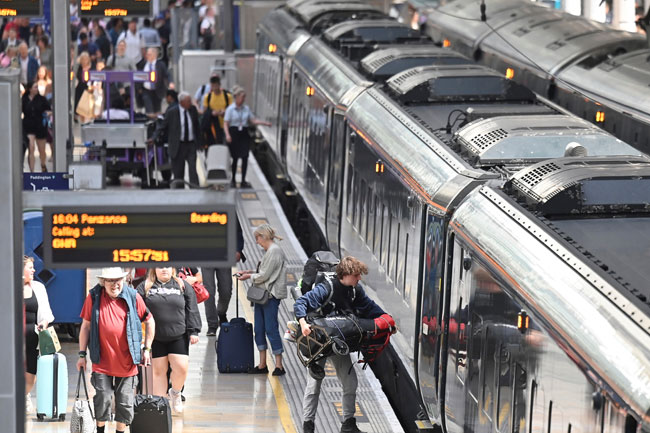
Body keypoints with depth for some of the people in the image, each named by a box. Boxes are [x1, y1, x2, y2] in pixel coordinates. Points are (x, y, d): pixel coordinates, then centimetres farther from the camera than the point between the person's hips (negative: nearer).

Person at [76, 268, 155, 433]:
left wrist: (147, 348, 5)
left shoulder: (133, 297, -2)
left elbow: (149, 321, 9)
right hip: (102, 362, -1)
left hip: (126, 363, 1)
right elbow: (86, 326, 4)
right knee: (102, 400, 1)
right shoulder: (94, 297, -2)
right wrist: (82, 354, 3)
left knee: (125, 403, 5)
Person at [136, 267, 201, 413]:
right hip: (155, 338, 0)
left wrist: (193, 331, 0)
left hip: (178, 336, 0)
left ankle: (175, 393, 19)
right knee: (159, 370, 4)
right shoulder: (145, 287, 4)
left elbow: (191, 310, 6)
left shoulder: (183, 286, 7)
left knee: (181, 367, -9)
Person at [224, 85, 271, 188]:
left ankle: (243, 180, 0)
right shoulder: (230, 109, -5)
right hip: (234, 133, -4)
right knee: (235, 157, 1)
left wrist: (265, 123, 3)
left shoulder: (246, 108, 9)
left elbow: (253, 120, 13)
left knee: (245, 157, -6)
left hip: (244, 134, 4)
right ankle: (233, 179, 18)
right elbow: (226, 123, -8)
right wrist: (227, 135, -22)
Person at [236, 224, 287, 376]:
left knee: (271, 329, -7)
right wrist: (250, 272, 13)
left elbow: (265, 275, -16)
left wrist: (250, 276, -3)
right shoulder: (268, 251, 16)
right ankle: (262, 365, 14)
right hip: (262, 295, 10)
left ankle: (279, 365, -1)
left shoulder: (274, 251, -14)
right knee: (259, 329, 9)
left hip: (271, 296, -10)